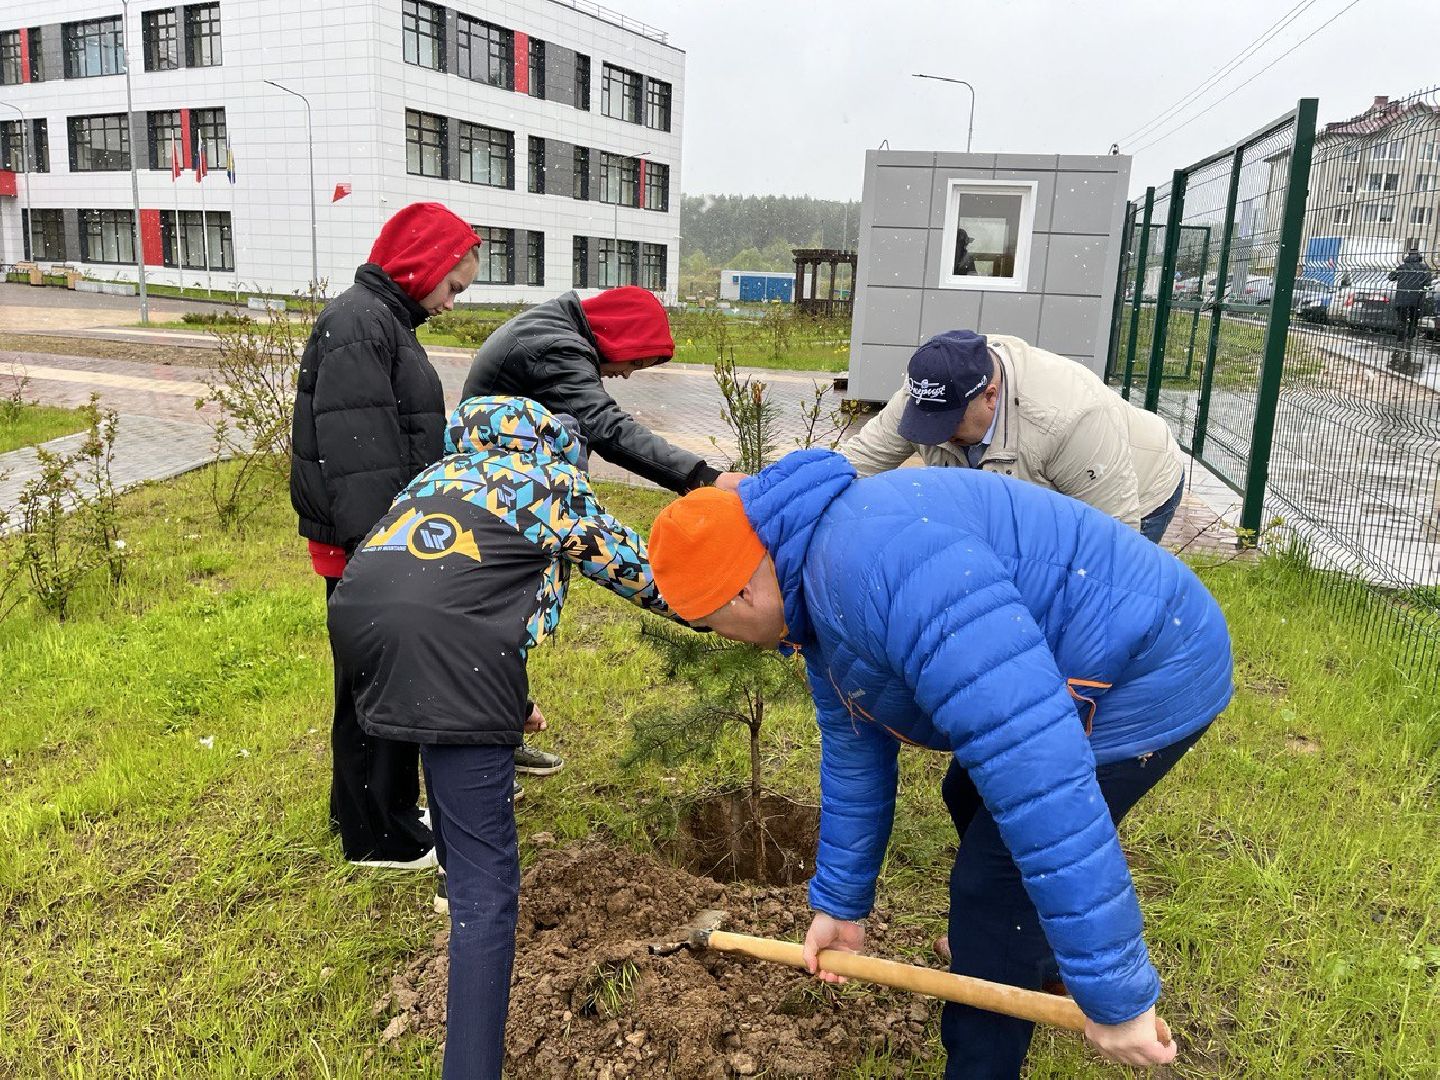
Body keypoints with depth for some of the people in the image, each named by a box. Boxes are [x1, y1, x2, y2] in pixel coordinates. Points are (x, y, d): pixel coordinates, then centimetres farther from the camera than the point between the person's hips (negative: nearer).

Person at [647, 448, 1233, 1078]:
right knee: (971, 799, 27)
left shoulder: (880, 562, -34)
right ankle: (1032, 954, 52)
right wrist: (839, 903, 22)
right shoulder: (821, 600, 3)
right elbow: (855, 758, 15)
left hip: (1145, 673, -10)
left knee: (992, 884, -7)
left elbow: (1033, 761, -38)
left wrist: (1111, 988, -32)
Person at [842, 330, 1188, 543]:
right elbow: (862, 457, -17)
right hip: (1048, 499, 6)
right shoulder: (931, 393, -23)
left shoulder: (1065, 419, -41)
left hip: (1132, 493, -6)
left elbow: (1115, 528, -33)